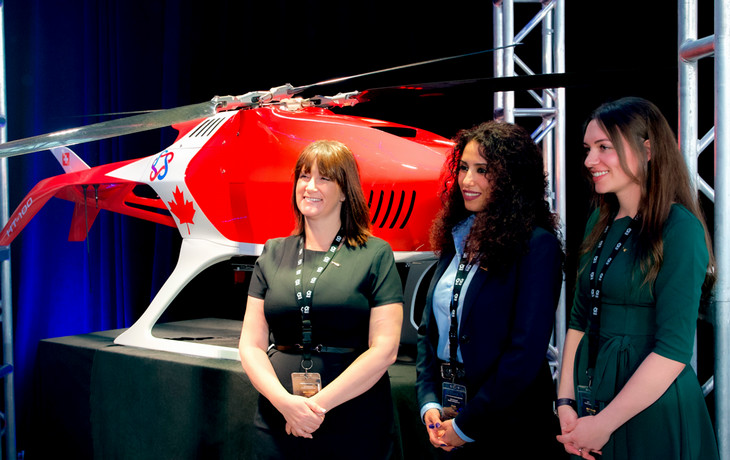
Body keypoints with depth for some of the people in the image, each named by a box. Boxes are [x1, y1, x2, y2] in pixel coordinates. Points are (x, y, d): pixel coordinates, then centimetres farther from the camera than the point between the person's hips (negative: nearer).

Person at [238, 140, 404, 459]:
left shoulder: (375, 255, -2)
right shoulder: (272, 255, 9)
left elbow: (384, 349, -8)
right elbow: (251, 344, 5)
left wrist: (319, 404, -14)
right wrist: (285, 401, -11)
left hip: (355, 424, -3)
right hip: (278, 421, 3)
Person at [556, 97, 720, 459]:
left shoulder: (679, 229, -14)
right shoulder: (599, 224, 7)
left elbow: (674, 349, -19)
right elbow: (579, 319, 8)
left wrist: (604, 423, -18)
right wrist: (566, 402, -2)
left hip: (654, 413, -6)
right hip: (592, 398, 6)